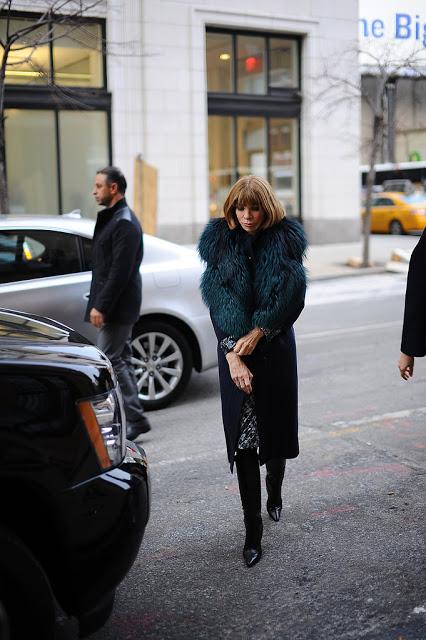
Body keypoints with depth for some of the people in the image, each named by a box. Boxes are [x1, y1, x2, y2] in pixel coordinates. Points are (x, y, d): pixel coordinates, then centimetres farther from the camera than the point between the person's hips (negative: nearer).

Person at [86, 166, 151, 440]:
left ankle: (136, 418, -3)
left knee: (110, 359, -9)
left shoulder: (125, 223, -16)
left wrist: (101, 306, -22)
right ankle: (134, 419, 19)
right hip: (114, 306, 10)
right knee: (120, 360, 12)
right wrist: (98, 303, 16)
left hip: (118, 305, -10)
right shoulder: (111, 218, 17)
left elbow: (120, 271, -21)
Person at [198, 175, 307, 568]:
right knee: (243, 436, -3)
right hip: (235, 352, 0)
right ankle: (253, 532, 3)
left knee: (275, 428, 10)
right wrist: (232, 354, -11)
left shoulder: (285, 240, -2)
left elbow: (293, 299, -5)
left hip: (276, 349, 0)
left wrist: (257, 333, -11)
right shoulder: (219, 241, 0)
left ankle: (274, 494, 41)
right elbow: (217, 304, -3)